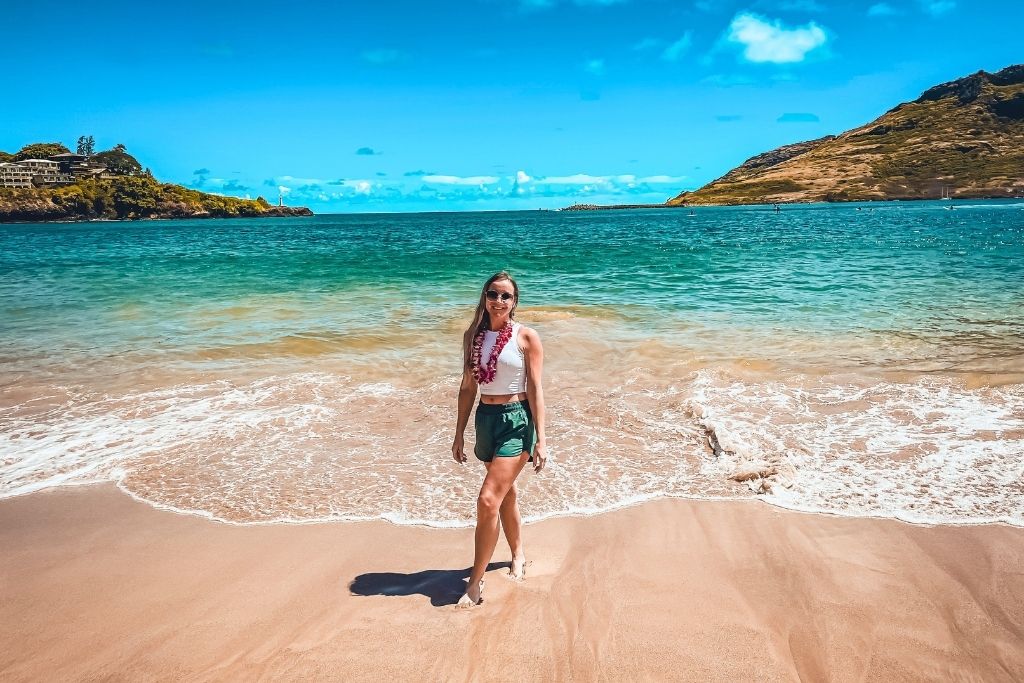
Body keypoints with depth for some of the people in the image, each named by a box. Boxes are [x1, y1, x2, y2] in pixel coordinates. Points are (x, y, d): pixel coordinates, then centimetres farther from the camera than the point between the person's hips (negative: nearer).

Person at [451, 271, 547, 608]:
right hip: (486, 418, 5)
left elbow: (535, 389, -8)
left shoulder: (526, 337, -7)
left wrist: (540, 440, -11)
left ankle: (475, 582, -3)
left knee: (488, 500, -14)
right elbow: (468, 387, 10)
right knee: (506, 493, 20)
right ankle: (518, 555, 41)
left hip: (517, 420, -5)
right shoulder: (473, 335, 6)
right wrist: (459, 434, 10)